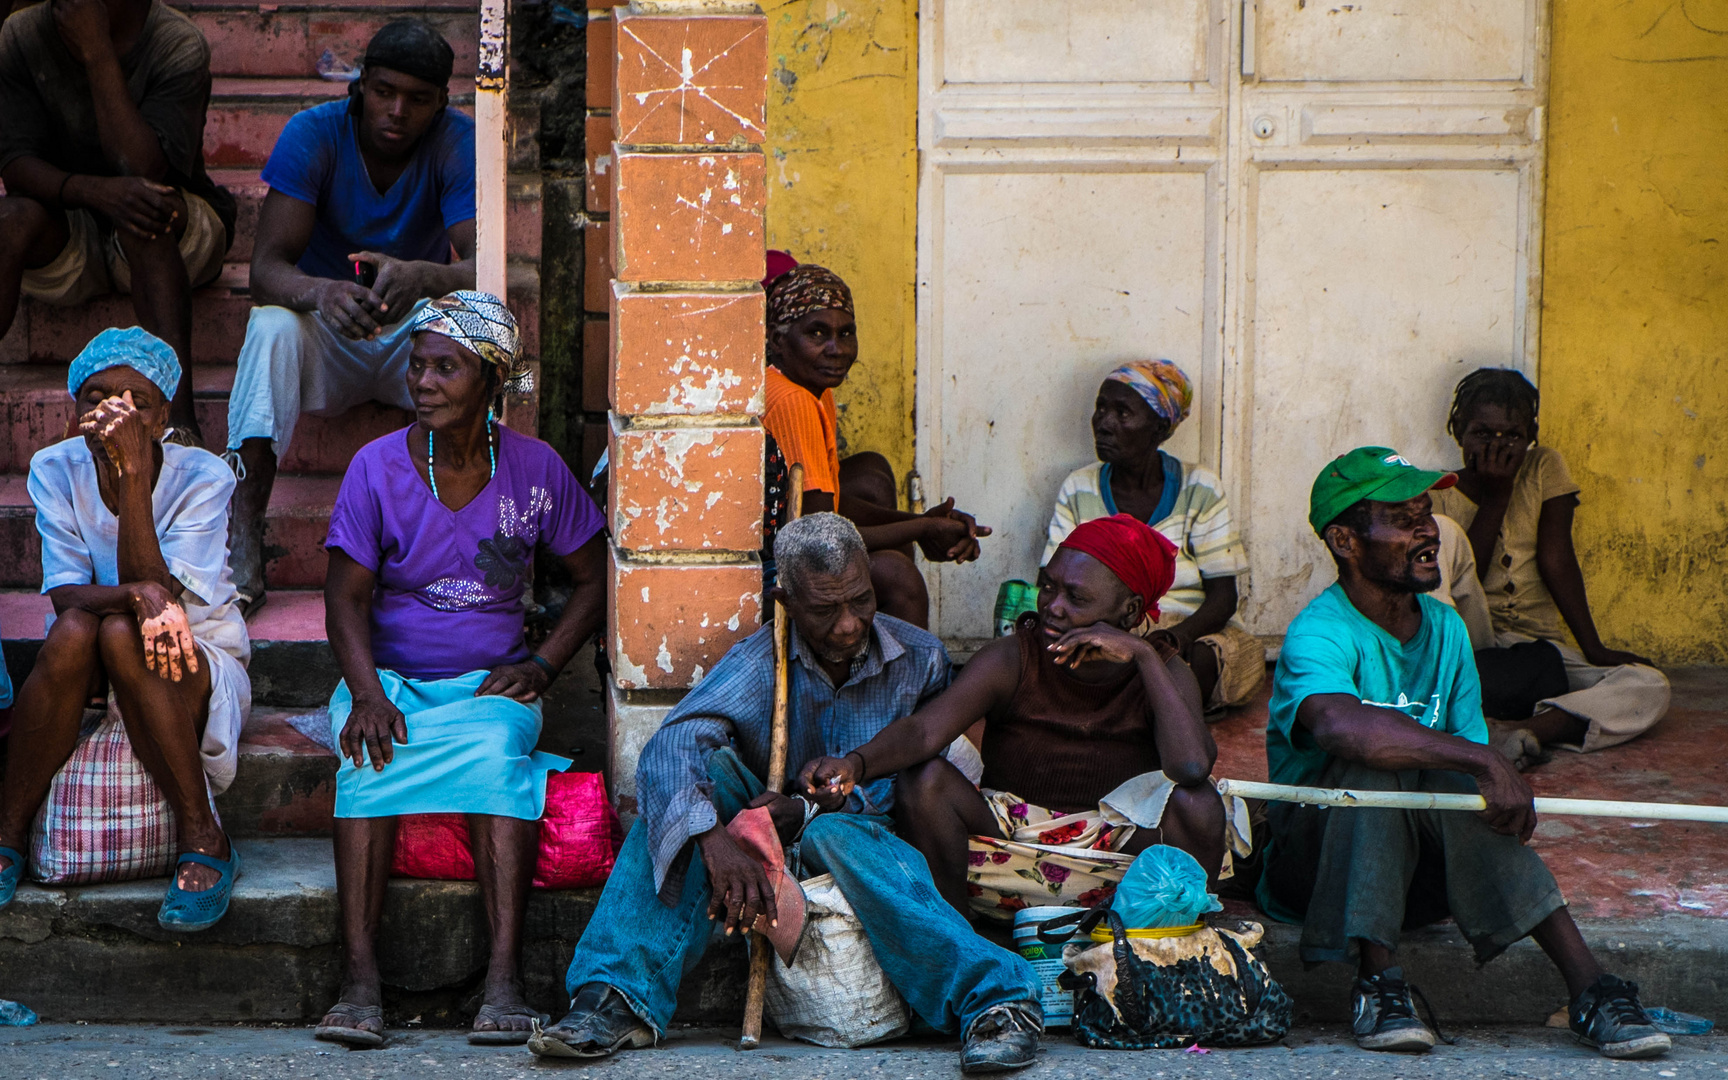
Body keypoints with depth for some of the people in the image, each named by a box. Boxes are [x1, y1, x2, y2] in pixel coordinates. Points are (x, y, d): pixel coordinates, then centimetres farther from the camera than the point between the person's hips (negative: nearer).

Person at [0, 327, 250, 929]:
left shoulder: (202, 477, -14)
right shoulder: (55, 470, -7)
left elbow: (154, 587, -25)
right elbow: (65, 595, -16)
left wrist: (134, 474, -32)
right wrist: (139, 595, -37)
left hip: (197, 663, -2)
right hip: (85, 676, 2)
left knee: (120, 636, -35)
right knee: (73, 631, -33)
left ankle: (203, 840, -29)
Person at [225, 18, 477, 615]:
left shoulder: (458, 143, -15)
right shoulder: (313, 133, -16)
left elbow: (483, 267, -27)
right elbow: (266, 267, -24)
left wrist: (421, 278, -51)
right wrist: (320, 292, -48)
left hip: (415, 328, 0)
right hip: (326, 336, 0)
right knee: (273, 325, -34)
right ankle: (242, 549, -38)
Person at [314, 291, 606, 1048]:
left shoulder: (535, 469, 1)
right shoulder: (378, 466, -2)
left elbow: (594, 579, 10)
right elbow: (347, 596, -5)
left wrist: (542, 666, -6)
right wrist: (367, 694, -23)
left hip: (488, 684, 0)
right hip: (390, 678, 0)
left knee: (498, 752, -35)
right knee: (368, 757, -34)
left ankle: (504, 978, -41)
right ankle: (360, 980, -39)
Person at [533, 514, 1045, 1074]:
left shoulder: (919, 659, -5)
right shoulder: (759, 662, -10)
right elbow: (671, 745, -28)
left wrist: (810, 812, -25)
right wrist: (715, 838, -47)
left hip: (868, 839, -1)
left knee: (835, 834, -35)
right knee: (704, 767, -25)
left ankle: (993, 1000, -44)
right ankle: (621, 996, -33)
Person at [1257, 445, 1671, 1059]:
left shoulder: (1445, 628, 6)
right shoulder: (1318, 634, -19)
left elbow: (1471, 746, 3)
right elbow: (1340, 726, -42)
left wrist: (1501, 791, -21)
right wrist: (1486, 762, -43)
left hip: (1416, 868, 5)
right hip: (1315, 864, -5)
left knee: (1454, 786, -27)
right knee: (1376, 759, -32)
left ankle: (1588, 989, -34)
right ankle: (1378, 982, -31)